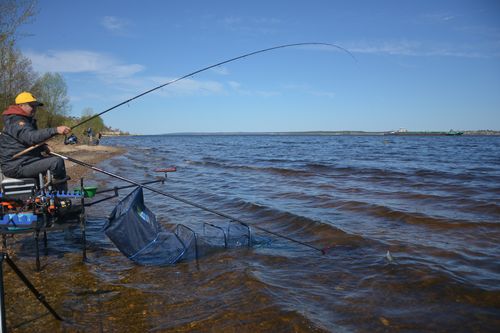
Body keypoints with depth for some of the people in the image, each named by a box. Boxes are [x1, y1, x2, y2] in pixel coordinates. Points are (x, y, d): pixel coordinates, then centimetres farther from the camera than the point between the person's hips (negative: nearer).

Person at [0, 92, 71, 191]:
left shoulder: (27, 120, 19)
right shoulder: (16, 122, -15)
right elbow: (31, 137, -35)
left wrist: (42, 147, 6)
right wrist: (55, 130, -46)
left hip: (23, 161, 11)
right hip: (17, 167, -11)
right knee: (57, 162, -23)